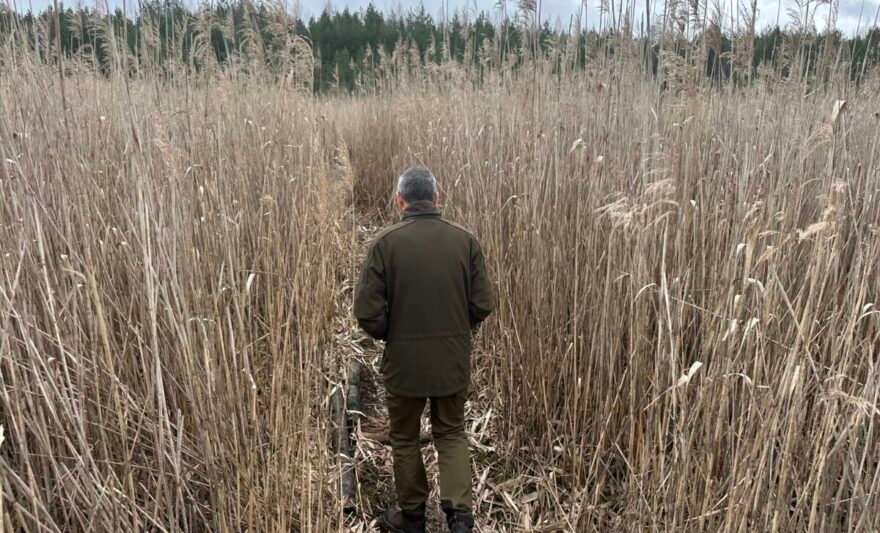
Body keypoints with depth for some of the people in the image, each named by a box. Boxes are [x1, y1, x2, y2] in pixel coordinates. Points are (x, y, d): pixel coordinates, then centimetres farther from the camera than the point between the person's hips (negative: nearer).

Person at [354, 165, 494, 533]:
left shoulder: (385, 242, -12)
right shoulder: (465, 240, -5)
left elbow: (367, 311, -12)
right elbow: (482, 304, -4)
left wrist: (388, 336, 8)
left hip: (404, 360, -2)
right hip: (453, 360, 2)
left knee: (404, 438, 18)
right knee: (451, 434, 20)